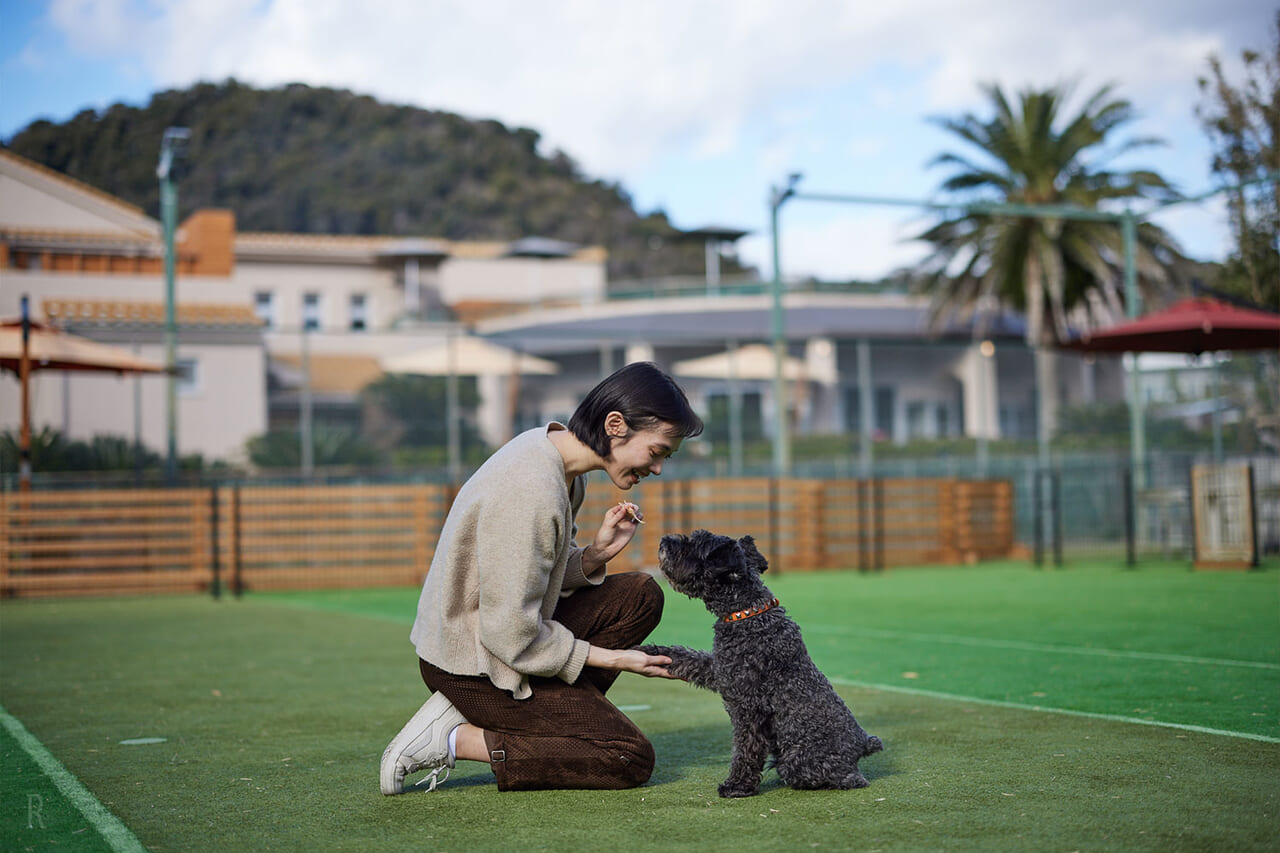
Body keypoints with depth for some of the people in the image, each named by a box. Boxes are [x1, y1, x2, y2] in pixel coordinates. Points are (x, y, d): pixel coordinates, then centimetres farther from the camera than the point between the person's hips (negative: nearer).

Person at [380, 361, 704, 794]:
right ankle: (456, 739, -6)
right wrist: (611, 658, -15)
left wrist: (593, 556, -8)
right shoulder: (531, 491, -29)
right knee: (632, 759, -5)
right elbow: (512, 636, -25)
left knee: (641, 595, 8)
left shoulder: (552, 451, 2)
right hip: (472, 666, -9)